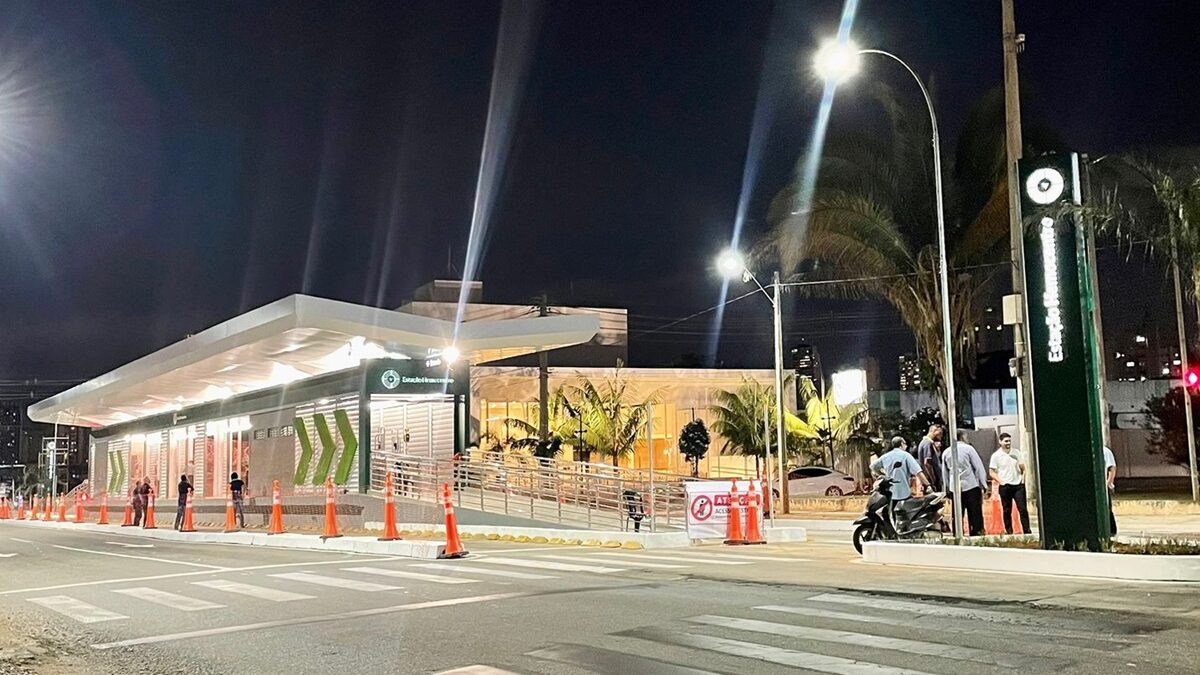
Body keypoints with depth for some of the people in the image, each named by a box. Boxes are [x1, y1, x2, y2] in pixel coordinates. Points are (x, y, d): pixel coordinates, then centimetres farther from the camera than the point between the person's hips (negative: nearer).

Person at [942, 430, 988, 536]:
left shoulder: (946, 452, 10)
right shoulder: (968, 448, -2)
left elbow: (944, 473, 14)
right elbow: (979, 467, -3)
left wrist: (947, 489, 19)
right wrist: (983, 485, 1)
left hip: (954, 488, 4)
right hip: (971, 486, -4)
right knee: (975, 515, 1)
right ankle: (976, 533, -2)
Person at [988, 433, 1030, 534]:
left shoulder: (1016, 453, 8)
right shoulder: (996, 455, 0)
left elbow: (1023, 468, 15)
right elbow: (991, 472, 1)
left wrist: (1023, 478, -2)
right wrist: (1001, 481, -10)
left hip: (1018, 485, 2)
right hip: (1005, 487, -2)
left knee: (1023, 509, -3)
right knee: (1007, 511, 3)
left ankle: (1027, 531, 0)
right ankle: (1009, 532, 9)